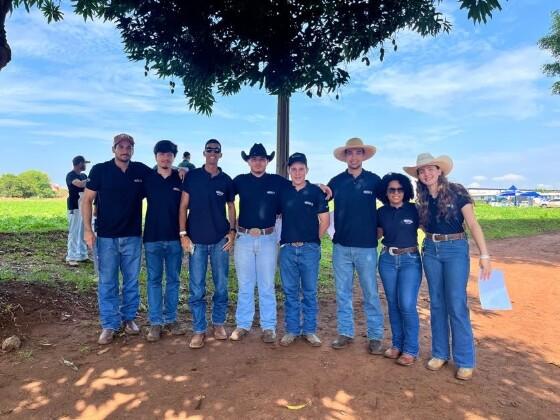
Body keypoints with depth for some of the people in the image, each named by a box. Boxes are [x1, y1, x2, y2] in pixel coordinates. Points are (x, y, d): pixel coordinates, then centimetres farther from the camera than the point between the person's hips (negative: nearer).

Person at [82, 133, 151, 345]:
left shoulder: (142, 171, 1)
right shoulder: (100, 170, -2)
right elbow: (87, 200, 0)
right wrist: (88, 230, -8)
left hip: (133, 236, 2)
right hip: (106, 237, -1)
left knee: (132, 281, 11)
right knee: (107, 283, 5)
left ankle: (129, 318, 27)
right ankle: (109, 325, 17)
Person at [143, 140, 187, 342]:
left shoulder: (181, 178, 0)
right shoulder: (148, 178, 2)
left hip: (175, 237, 0)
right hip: (152, 237, 0)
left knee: (173, 279, 9)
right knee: (154, 280, 6)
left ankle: (171, 319, 22)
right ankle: (155, 322, 15)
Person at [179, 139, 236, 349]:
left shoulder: (226, 180, 6)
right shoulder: (192, 176, 3)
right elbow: (183, 207, 3)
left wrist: (232, 232, 2)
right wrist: (183, 234, -4)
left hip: (220, 240, 1)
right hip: (196, 240, -1)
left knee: (221, 286, 8)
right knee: (196, 288, 2)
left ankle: (218, 324, 25)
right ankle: (199, 330, 15)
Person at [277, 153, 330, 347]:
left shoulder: (316, 191, 1)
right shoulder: (282, 191, 5)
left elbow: (325, 221, 5)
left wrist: (313, 239, 5)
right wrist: (282, 240, 6)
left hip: (310, 249, -1)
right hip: (288, 248, 2)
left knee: (310, 292, 7)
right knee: (290, 292, 9)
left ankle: (310, 330, 20)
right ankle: (292, 330, 21)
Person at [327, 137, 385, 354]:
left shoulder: (374, 180, 0)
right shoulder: (336, 181, 3)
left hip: (367, 246, -1)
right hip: (341, 246, 2)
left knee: (371, 293, 5)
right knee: (343, 293, 10)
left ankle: (375, 336, 18)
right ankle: (345, 333, 23)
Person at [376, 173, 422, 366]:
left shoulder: (414, 210, -5)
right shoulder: (382, 212, 3)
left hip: (410, 260, -3)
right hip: (387, 259, 3)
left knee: (407, 305, -8)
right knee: (393, 304, 10)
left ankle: (411, 349, 8)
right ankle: (397, 344, 24)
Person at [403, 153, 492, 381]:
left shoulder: (456, 191, -8)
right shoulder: (422, 199, 5)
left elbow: (473, 224, -10)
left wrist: (484, 255, -15)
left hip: (455, 250, -4)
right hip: (431, 250, 5)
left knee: (456, 306, -3)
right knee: (437, 304, 11)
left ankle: (465, 361, 11)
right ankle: (440, 353, 23)